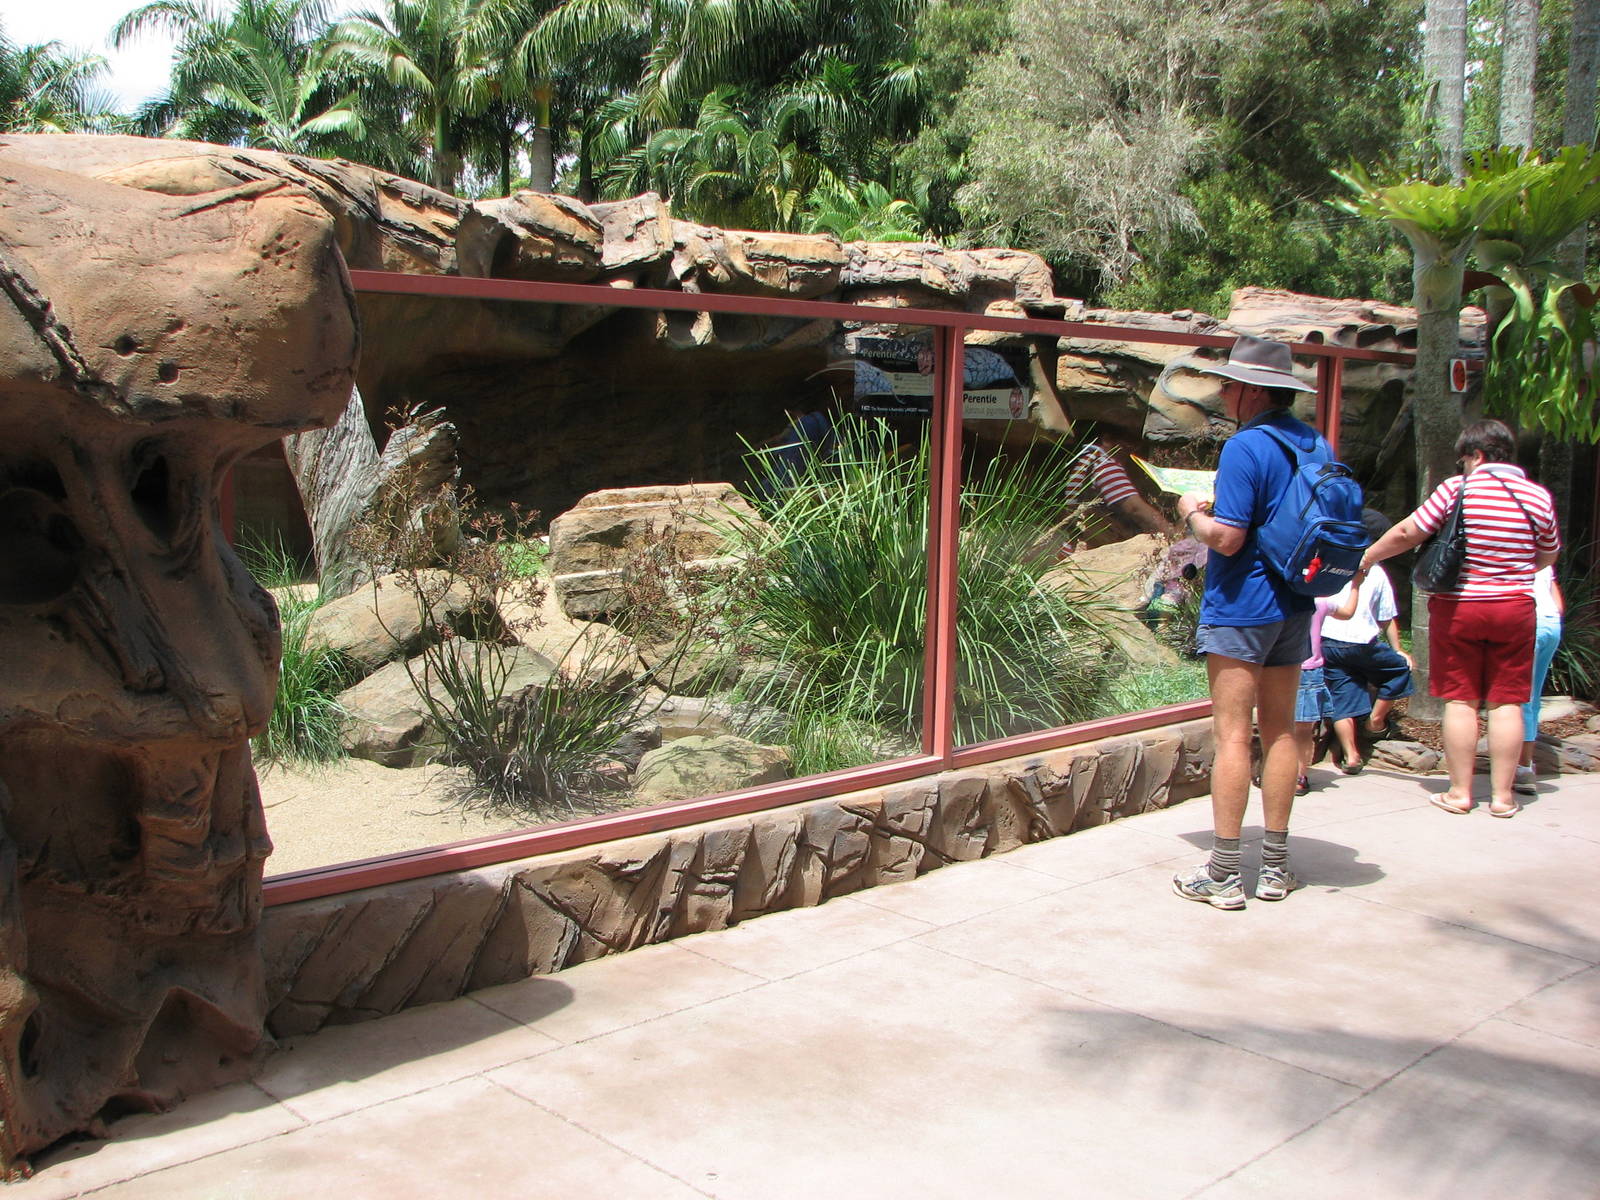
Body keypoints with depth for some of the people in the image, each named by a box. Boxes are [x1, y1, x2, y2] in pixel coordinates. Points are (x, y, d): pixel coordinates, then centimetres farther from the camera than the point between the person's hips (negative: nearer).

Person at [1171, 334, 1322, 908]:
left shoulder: (1246, 447, -17)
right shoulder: (1318, 446, 9)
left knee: (1232, 735, -4)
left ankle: (1223, 874, 1)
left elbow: (1227, 537, -21)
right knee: (1281, 731, 13)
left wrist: (1193, 513, -2)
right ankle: (1275, 866, 20)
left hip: (1240, 607, -8)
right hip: (1295, 606, 8)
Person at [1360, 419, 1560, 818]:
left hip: (1458, 607, -2)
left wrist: (1367, 557, 9)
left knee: (1460, 700, 4)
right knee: (1506, 702, 6)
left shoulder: (1457, 489, -8)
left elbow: (1408, 533, -6)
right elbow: (1548, 556, 14)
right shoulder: (1539, 497, 2)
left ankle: (1459, 793, 8)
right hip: (1515, 609, 2)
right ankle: (1502, 796, 9)